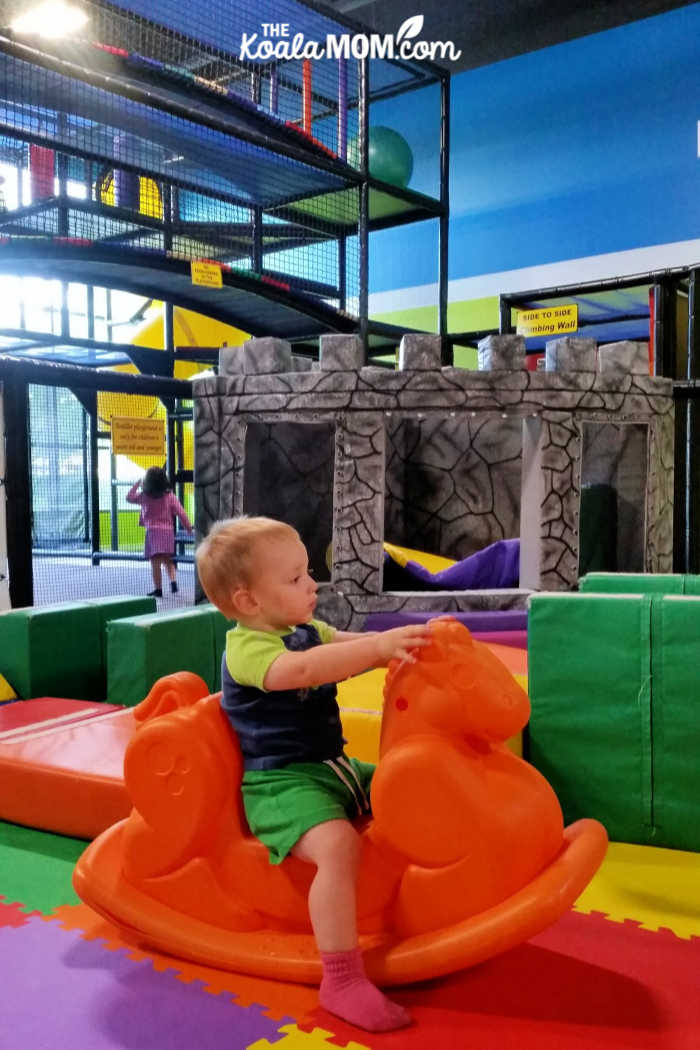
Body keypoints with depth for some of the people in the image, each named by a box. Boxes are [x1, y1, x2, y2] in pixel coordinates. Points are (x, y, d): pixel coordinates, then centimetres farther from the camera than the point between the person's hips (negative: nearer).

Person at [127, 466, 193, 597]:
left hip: (152, 531, -3)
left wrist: (137, 484, 22)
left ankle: (158, 589, 0)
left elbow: (129, 497, 16)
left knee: (155, 562, -1)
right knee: (168, 560, 16)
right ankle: (173, 581, -2)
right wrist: (188, 527, 7)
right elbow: (180, 513, -1)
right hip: (168, 531, 3)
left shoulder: (144, 496, -1)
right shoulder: (170, 496, 2)